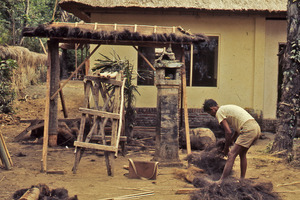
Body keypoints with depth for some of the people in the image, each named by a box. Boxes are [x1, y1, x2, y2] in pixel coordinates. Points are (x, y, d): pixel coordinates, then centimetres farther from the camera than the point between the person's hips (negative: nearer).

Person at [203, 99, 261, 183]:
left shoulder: (219, 112, 1)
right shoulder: (227, 108, 28)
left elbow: (228, 132, -6)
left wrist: (226, 148, 5)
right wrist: (231, 141, 31)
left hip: (248, 130, -9)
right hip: (257, 128, 9)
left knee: (232, 154, -7)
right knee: (242, 153, 23)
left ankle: (221, 181, -10)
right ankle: (242, 179, 27)